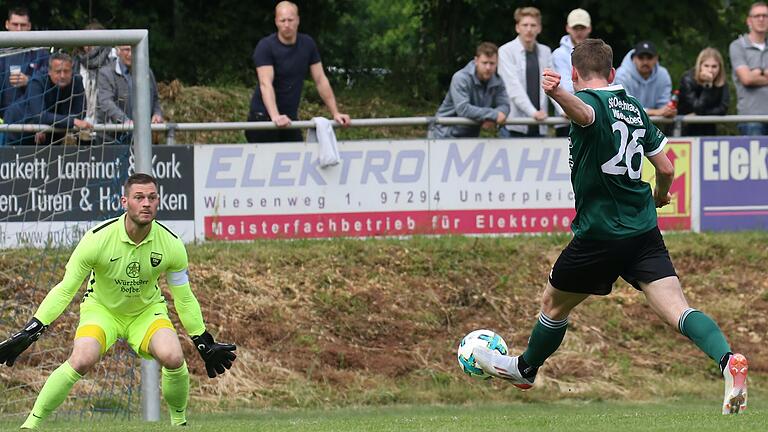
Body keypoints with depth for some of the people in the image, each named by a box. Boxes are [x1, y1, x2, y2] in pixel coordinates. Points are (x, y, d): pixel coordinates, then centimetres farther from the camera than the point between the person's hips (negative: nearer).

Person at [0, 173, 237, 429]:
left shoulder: (171, 245, -17)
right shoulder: (97, 239, -25)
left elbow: (184, 299, -1)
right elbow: (65, 290, -16)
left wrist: (205, 345, 3)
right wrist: (29, 334, -21)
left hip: (147, 310, 2)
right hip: (101, 309, -2)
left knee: (173, 358, -27)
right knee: (82, 360, -31)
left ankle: (179, 422, 2)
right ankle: (31, 424, -16)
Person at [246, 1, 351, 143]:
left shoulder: (307, 44, 3)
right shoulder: (265, 47, -13)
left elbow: (320, 80, 5)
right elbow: (265, 84, -26)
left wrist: (335, 113, -2)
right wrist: (275, 116, -41)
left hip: (290, 117, 5)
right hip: (264, 117, -5)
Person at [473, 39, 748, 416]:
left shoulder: (590, 100, -8)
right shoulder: (634, 108, 13)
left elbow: (584, 112, -35)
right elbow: (666, 168, 16)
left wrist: (556, 93, -58)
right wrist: (659, 197, 39)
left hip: (599, 234, -5)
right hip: (644, 231, 5)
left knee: (553, 303, 20)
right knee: (677, 310, -10)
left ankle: (525, 368, 40)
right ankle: (728, 360, -34)